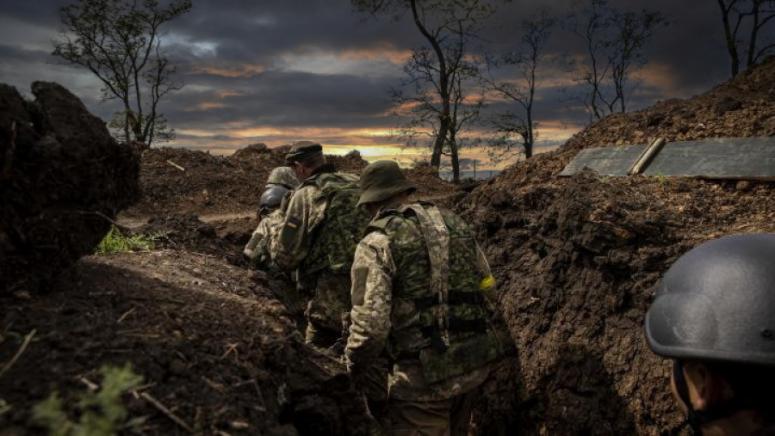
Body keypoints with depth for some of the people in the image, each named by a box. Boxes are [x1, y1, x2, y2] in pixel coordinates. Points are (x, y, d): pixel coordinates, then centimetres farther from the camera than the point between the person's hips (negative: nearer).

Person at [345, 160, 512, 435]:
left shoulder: (376, 244, -10)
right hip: (477, 364, 7)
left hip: (424, 374, -6)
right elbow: (488, 290, 12)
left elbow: (369, 322, -17)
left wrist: (356, 366, 1)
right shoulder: (455, 223, 9)